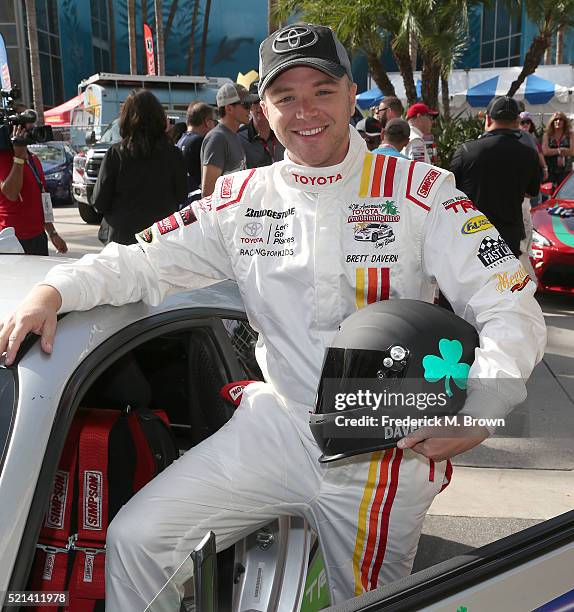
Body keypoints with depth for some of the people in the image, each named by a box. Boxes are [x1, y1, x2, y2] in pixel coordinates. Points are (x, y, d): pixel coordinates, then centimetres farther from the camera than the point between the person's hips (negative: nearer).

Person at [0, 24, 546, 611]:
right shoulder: (241, 199, 3)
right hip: (275, 427, 2)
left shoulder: (419, 190, -7)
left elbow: (512, 309, -12)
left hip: (393, 448, -2)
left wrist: (479, 411, -30)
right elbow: (143, 263, 5)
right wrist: (51, 292, -12)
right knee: (134, 538, -4)